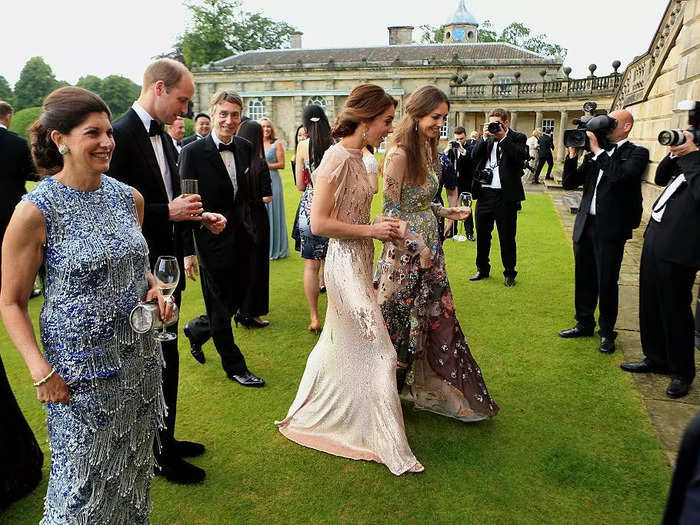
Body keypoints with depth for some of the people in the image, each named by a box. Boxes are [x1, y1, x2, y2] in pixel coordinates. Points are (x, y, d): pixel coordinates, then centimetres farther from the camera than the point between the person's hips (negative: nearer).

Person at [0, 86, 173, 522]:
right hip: (81, 368, -5)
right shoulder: (36, 211, -15)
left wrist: (154, 287, -4)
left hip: (140, 356, 5)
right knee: (84, 481, 12)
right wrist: (41, 372, -16)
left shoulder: (130, 198, 0)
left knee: (134, 467, 21)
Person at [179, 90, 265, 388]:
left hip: (241, 239, 6)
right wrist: (188, 251, -13)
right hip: (212, 242, -6)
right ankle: (234, 366, 26)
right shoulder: (193, 152, -12)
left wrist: (251, 229, 11)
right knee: (219, 307, 9)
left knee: (235, 300, 17)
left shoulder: (245, 148, 4)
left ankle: (196, 330, 45)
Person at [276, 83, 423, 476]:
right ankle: (392, 449, 10)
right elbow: (319, 223, -22)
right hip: (346, 265, -10)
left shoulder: (356, 157, 10)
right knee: (379, 352, -3)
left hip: (358, 264, 10)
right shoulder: (338, 157, -18)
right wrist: (371, 230, -18)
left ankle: (309, 416, 43)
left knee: (339, 346, 22)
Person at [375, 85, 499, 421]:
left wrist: (445, 212, 4)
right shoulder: (399, 154, -18)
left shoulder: (428, 149, 9)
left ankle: (436, 389, 29)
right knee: (404, 321, 7)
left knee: (438, 317, 13)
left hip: (429, 247, 8)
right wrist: (418, 246, -18)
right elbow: (391, 211, -19)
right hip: (406, 251, -8)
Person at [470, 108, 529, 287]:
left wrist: (503, 136, -16)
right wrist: (485, 137, -10)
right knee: (482, 234, 13)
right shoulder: (486, 139, 11)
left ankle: (509, 273, 18)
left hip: (506, 195, -4)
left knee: (507, 237, 4)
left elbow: (521, 156, -16)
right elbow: (474, 156, -1)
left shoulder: (517, 137, 1)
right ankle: (482, 269, 29)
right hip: (485, 193, 4)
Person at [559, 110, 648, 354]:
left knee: (607, 283, 4)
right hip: (586, 225, 5)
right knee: (584, 279, 15)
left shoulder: (636, 153, -4)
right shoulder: (595, 155, 10)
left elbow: (621, 175, -25)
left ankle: (606, 332, 21)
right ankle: (584, 324, 32)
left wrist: (598, 150, -18)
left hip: (611, 229, -5)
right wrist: (573, 155, -3)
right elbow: (569, 183, 8)